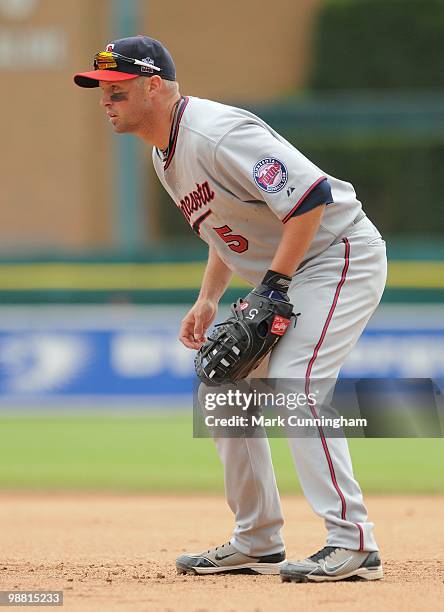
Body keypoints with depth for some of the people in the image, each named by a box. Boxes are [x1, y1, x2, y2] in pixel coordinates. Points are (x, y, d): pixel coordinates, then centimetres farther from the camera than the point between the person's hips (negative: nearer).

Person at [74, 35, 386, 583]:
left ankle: (352, 543, -25)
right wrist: (207, 301, 7)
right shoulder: (165, 153, 8)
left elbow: (311, 197, -29)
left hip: (342, 256, -11)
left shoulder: (216, 134, -25)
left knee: (293, 383, -24)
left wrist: (272, 286, -25)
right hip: (282, 275, 11)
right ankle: (257, 543, 17)